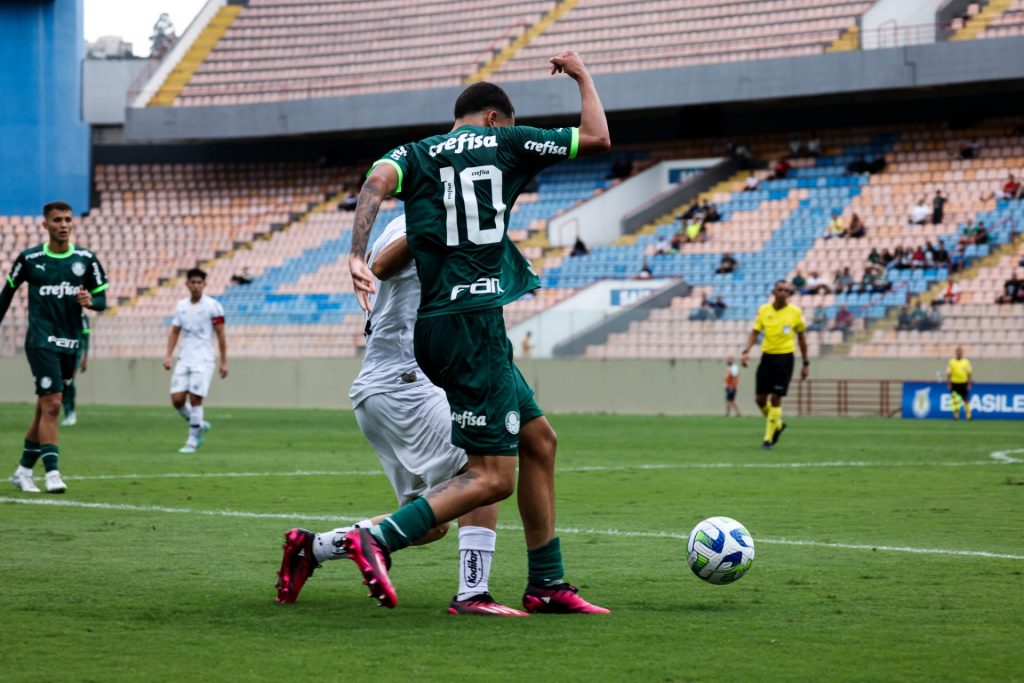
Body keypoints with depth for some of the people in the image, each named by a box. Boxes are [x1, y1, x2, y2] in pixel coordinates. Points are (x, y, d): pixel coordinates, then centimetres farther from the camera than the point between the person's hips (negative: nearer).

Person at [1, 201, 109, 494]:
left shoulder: (86, 259, 4)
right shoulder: (29, 259, -2)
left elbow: (102, 299, 7)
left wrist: (90, 301, -15)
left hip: (71, 343, 4)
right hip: (41, 340, -4)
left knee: (45, 409, 10)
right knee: (51, 405, -15)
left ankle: (24, 470, 22)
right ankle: (52, 472, -15)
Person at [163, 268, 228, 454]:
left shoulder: (213, 306, -5)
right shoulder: (181, 306, 10)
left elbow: (221, 335, -3)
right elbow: (175, 332, 16)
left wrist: (224, 362, -5)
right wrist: (168, 356, 5)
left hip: (203, 361, -5)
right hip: (184, 360, 5)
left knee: (195, 399, -10)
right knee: (177, 399, -4)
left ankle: (193, 441, 0)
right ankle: (199, 425, 21)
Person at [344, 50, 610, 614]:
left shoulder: (416, 154, 15)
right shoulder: (504, 142, 5)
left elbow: (378, 180, -9)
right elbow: (597, 138, 12)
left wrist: (357, 254, -21)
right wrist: (582, 75, 28)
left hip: (436, 325, 7)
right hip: (473, 322, -7)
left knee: (539, 439, 16)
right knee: (493, 477, -8)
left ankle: (546, 584, 19)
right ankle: (378, 540, -22)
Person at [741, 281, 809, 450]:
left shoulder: (795, 312, -3)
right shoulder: (763, 311, 1)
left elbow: (801, 337, 7)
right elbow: (755, 332, 1)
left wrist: (805, 363, 8)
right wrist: (746, 351, -16)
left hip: (785, 357, -3)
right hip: (767, 356, 3)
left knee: (776, 398, -9)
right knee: (760, 398, 4)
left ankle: (769, 437, -1)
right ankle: (778, 424, 31)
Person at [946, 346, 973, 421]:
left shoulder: (966, 362, 4)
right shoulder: (951, 362, 2)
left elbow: (969, 374, 5)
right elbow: (948, 374, 2)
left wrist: (969, 384, -1)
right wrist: (948, 384, -4)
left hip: (964, 384, 1)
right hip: (954, 383, -1)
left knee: (966, 400, 2)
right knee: (955, 400, -6)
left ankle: (968, 416, 9)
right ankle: (956, 415, 2)